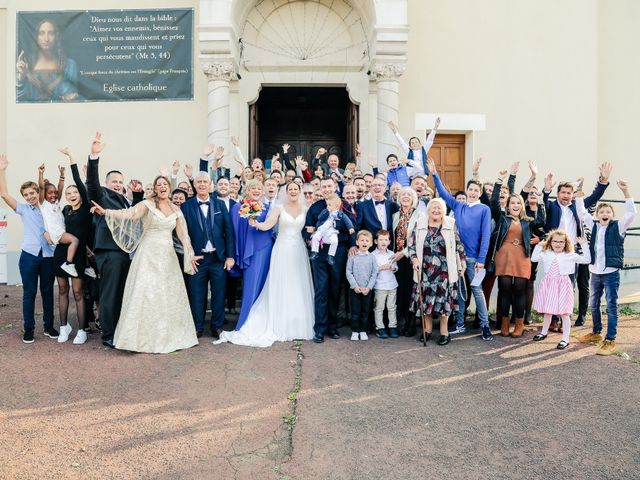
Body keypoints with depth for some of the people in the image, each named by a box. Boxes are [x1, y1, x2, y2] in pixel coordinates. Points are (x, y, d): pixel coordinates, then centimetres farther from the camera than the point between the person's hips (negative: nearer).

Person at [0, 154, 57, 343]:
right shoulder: (23, 209, 6)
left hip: (48, 256, 1)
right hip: (29, 256, -1)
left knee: (47, 291, 8)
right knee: (29, 292, 3)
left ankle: (49, 326, 18)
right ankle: (28, 329, 11)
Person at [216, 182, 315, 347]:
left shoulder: (305, 209, 8)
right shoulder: (279, 208, 0)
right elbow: (266, 225, -12)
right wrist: (255, 223, -29)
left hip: (299, 251, 2)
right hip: (282, 251, -2)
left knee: (299, 289, 4)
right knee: (280, 288, 0)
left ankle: (299, 326, 16)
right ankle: (281, 326, 9)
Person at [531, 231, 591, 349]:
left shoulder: (570, 255, -1)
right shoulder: (545, 254, 6)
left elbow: (586, 260, -4)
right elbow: (533, 258, 1)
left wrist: (584, 246, -10)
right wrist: (539, 246, -1)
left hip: (562, 285, -3)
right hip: (548, 284, 3)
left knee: (564, 313, -2)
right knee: (547, 311, 15)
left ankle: (565, 339, 6)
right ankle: (544, 332, 33)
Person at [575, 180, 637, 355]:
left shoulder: (618, 227, -2)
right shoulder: (594, 226, 9)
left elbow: (631, 213, -14)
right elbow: (582, 212, 12)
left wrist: (625, 192, -21)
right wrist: (579, 192, 5)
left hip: (611, 273, -5)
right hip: (595, 272, 5)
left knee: (611, 307, -2)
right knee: (593, 305, 15)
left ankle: (610, 341, 1)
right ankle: (596, 333, 32)